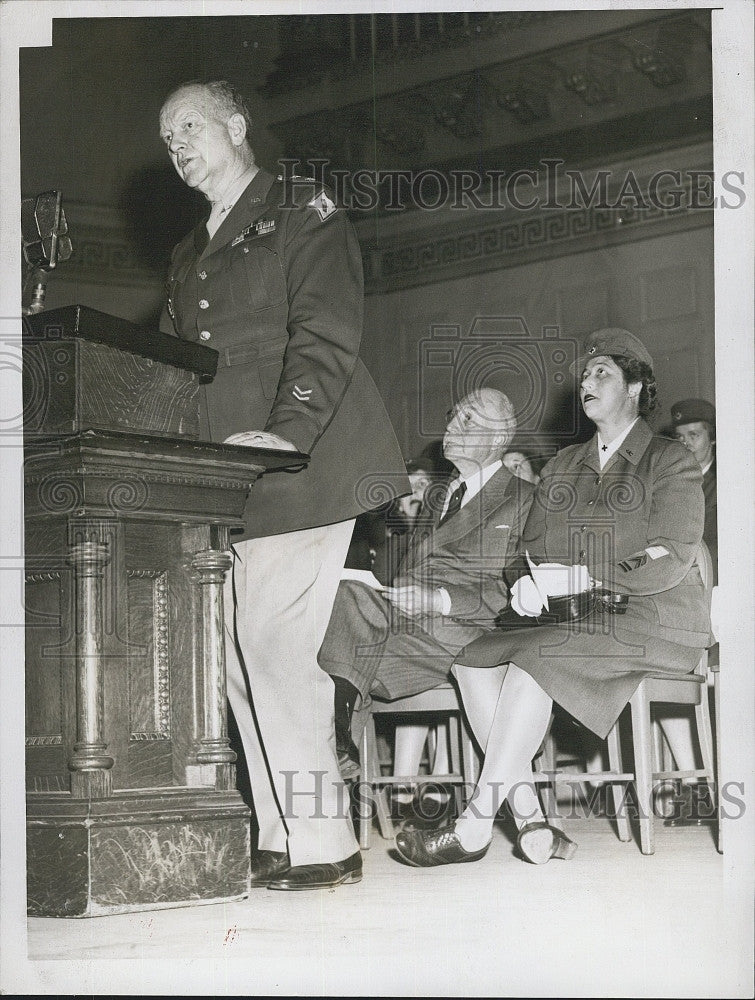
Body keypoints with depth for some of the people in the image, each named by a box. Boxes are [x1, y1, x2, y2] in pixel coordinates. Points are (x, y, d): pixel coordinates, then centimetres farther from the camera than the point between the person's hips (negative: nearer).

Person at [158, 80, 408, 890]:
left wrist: (284, 431, -22)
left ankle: (320, 843, -6)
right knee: (240, 656, 1)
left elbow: (326, 332, -8)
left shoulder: (302, 211, 4)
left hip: (300, 468, -7)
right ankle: (281, 841, 5)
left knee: (275, 648, -13)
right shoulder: (189, 255, 27)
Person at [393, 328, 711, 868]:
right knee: (474, 659, -18)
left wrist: (577, 576, -19)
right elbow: (534, 549, 15)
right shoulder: (564, 466, 21)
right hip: (582, 621, 6)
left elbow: (670, 561, -10)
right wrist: (529, 582, -10)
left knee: (534, 657, -30)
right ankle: (528, 817, -22)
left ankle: (475, 827, -28)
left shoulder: (670, 462, 2)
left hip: (654, 621, -6)